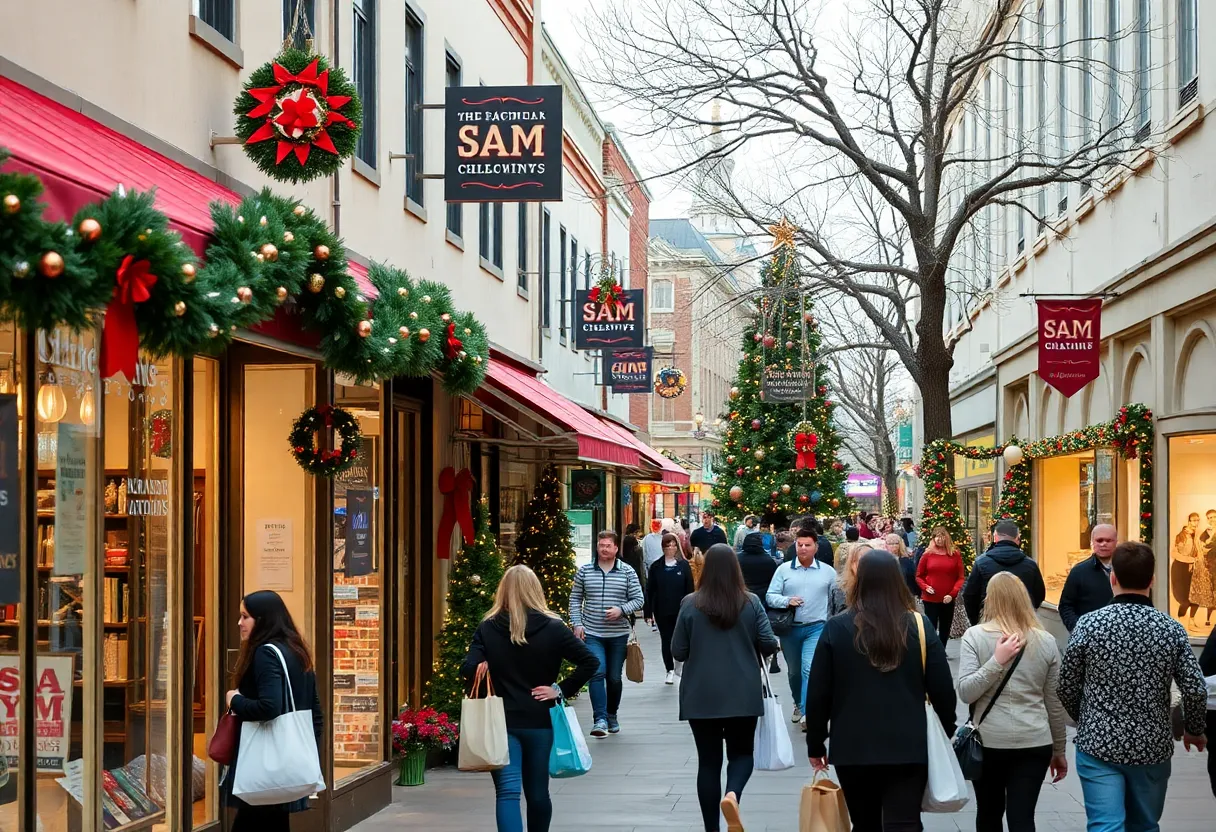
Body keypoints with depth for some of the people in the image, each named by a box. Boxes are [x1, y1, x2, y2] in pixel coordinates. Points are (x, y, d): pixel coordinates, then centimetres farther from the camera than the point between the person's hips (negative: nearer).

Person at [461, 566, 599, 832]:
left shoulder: (487, 629, -3)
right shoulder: (553, 628, -2)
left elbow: (469, 670, -14)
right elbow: (590, 662, -8)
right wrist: (561, 689, -3)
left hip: (501, 721, -1)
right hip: (539, 721, 2)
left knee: (507, 792, -6)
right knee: (538, 792, 17)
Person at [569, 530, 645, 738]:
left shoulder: (627, 572, 0)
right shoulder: (584, 571, 3)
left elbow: (639, 600, 1)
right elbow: (575, 599, 8)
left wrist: (622, 610, -16)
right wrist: (577, 624, -2)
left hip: (618, 635, 1)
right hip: (592, 634, -1)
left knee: (614, 678, 10)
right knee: (597, 673, -16)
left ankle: (612, 715, 30)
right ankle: (600, 719, -19)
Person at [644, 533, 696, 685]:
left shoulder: (684, 565, -1)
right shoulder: (656, 567, 1)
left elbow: (690, 589, 0)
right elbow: (650, 591, 2)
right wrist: (648, 612, -3)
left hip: (680, 610, -1)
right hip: (662, 611, 1)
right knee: (666, 640, 8)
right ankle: (670, 670, 18)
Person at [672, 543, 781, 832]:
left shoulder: (690, 604, -6)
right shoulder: (751, 603, -5)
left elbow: (678, 652, -2)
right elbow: (769, 645, -4)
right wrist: (761, 645, 19)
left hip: (701, 696, 0)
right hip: (743, 695, 0)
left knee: (709, 760, 9)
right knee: (741, 753, 13)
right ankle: (733, 794, -17)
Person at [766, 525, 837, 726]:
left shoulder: (828, 572, 2)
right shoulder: (784, 569, 1)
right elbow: (770, 596, -2)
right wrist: (787, 601, -20)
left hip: (816, 628, -2)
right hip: (790, 628, 2)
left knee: (810, 669, -18)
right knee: (794, 671, 17)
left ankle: (808, 713, -19)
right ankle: (798, 704, 40)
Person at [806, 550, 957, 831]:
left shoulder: (837, 628, -4)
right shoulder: (919, 626, -3)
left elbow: (818, 694, -1)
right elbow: (942, 689, 0)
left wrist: (815, 745, 10)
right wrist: (946, 735, 16)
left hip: (852, 748, 1)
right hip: (908, 747, 0)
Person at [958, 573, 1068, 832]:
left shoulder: (975, 636, -5)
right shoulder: (1046, 641, 2)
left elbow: (965, 693, -12)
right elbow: (1054, 703, 8)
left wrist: (996, 662, -15)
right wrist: (1059, 750, 16)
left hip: (988, 741, -1)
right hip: (1035, 742, 1)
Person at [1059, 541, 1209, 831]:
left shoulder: (1089, 624, -9)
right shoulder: (1171, 629, -5)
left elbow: (1066, 686, -2)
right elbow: (1196, 690, -8)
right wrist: (1194, 730, 13)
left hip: (1099, 743, -2)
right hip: (1152, 747, 2)